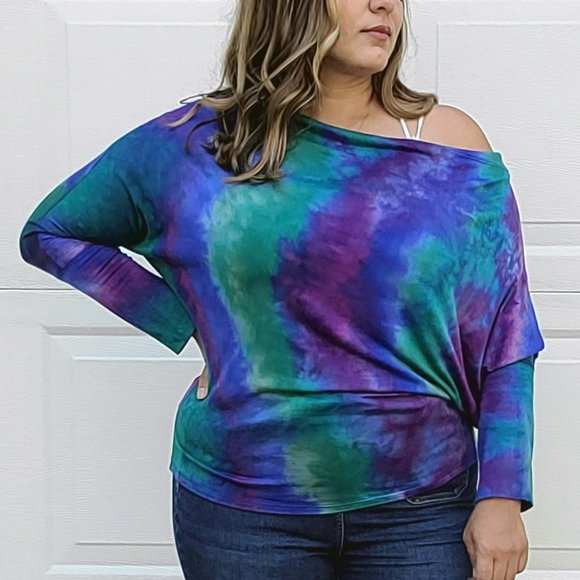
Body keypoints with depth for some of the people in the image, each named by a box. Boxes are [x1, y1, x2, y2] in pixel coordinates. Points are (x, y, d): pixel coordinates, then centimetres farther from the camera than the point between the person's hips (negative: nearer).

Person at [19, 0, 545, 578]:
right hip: (240, 507, 0)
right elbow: (48, 233, 8)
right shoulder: (196, 144, -4)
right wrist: (191, 324, -2)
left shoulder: (450, 145, -3)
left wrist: (502, 494, -7)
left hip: (419, 510, 1)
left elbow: (505, 341, -1)